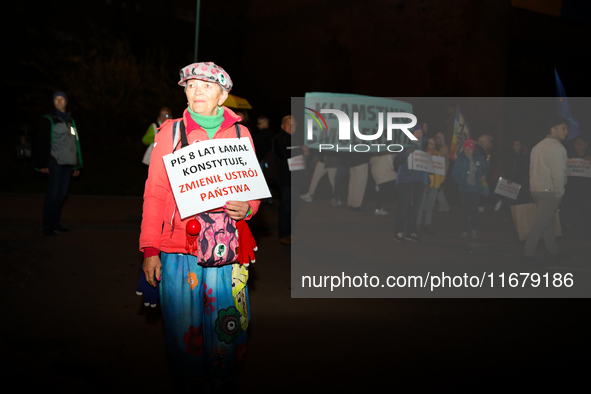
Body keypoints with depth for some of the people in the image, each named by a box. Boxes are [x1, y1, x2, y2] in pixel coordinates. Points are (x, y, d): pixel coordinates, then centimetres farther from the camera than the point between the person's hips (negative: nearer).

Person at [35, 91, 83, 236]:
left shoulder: (70, 120, 19)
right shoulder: (48, 119, 0)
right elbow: (42, 141, -4)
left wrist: (77, 166, 20)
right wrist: (42, 164, -11)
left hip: (68, 163, 6)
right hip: (55, 162, -6)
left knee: (62, 193, 6)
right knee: (53, 193, -9)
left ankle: (55, 223, 14)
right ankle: (47, 226, -7)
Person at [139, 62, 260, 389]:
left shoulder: (240, 134, 9)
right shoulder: (171, 132, 6)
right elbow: (155, 193, 5)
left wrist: (247, 208, -8)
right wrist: (149, 250, -1)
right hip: (179, 249, -1)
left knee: (225, 325, 2)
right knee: (182, 328, 1)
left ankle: (223, 383, 23)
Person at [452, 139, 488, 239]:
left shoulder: (479, 158, 5)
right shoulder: (460, 159, -1)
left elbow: (486, 169, 20)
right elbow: (454, 174, 0)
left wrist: (484, 176, 2)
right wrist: (461, 182, -11)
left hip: (476, 188, 1)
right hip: (465, 188, -1)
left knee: (474, 210, -1)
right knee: (465, 209, 0)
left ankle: (474, 230, 6)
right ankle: (464, 231, 5)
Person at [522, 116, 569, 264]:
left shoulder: (538, 146, 13)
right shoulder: (558, 148, -15)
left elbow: (532, 169, 15)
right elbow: (558, 174, -19)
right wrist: (559, 193, -10)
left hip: (535, 189, 9)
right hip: (549, 191, -9)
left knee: (549, 222, 17)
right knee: (539, 224, -5)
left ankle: (554, 251, 25)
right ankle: (528, 254, -3)